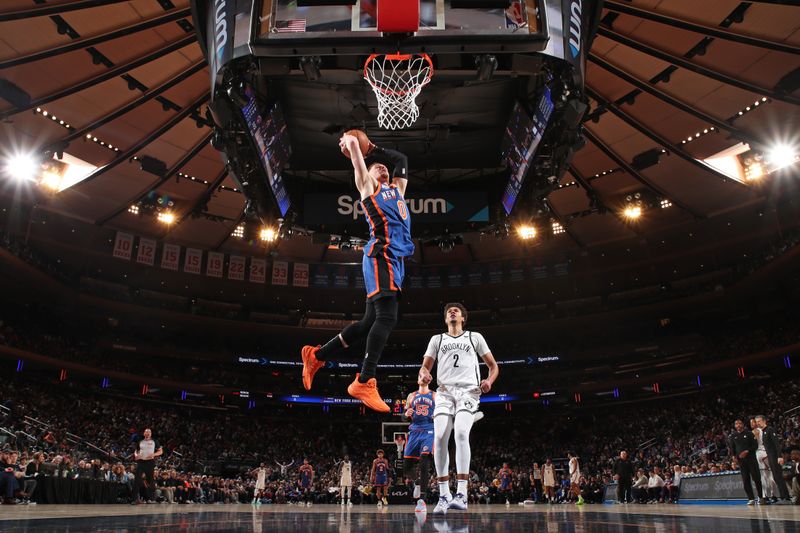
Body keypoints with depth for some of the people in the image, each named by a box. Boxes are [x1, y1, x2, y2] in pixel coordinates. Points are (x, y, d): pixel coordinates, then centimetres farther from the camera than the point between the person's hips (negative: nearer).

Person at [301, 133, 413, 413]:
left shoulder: (397, 189, 32)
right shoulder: (367, 185, 13)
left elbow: (402, 159, 45)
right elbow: (353, 144, 10)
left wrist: (374, 147, 44)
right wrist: (349, 141, 30)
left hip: (395, 259, 8)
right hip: (381, 255, -8)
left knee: (370, 322, 6)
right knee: (386, 317, -21)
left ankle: (316, 355, 17)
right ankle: (364, 382, -22)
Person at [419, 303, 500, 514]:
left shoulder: (474, 337, 18)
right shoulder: (437, 339, 22)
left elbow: (493, 365, 18)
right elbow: (424, 367, 19)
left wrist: (489, 381, -5)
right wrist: (424, 373, -7)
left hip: (468, 391, -2)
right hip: (444, 392, 2)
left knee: (461, 433, -25)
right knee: (439, 438, -15)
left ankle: (461, 493, -25)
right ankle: (444, 495, -6)